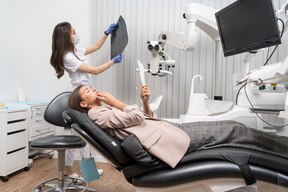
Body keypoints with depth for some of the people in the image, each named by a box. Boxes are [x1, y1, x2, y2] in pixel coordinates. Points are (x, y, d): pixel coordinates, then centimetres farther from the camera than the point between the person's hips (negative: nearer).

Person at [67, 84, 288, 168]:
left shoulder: (108, 110, 23)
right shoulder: (96, 114, -4)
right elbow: (135, 117, -16)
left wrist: (145, 100, 6)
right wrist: (115, 101, -3)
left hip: (168, 129, 9)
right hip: (164, 139, -8)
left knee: (231, 127, 6)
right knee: (233, 129, -4)